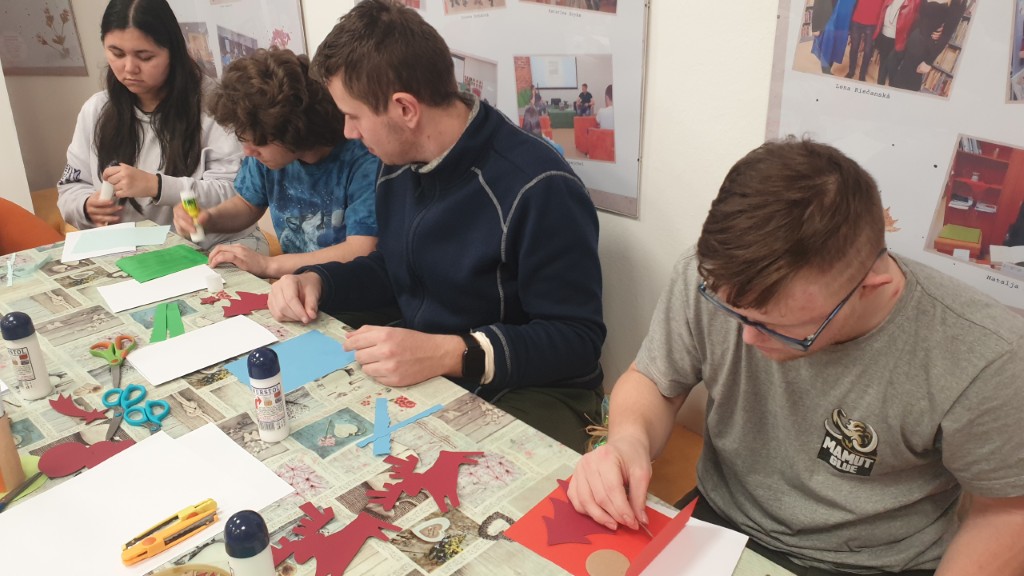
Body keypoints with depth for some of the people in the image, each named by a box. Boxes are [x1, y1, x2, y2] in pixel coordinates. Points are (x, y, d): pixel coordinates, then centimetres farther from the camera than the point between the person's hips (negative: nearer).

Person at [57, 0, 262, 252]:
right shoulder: (95, 110, 7)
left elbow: (237, 193, -16)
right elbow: (70, 189, 15)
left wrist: (156, 186, -27)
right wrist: (88, 207, -9)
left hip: (214, 249, -3)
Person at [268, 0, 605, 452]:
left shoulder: (539, 190, -23)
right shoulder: (398, 166, 4)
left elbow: (577, 339, -21)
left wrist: (450, 353, -32)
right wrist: (316, 281, 0)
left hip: (528, 391, -7)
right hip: (415, 374, 8)